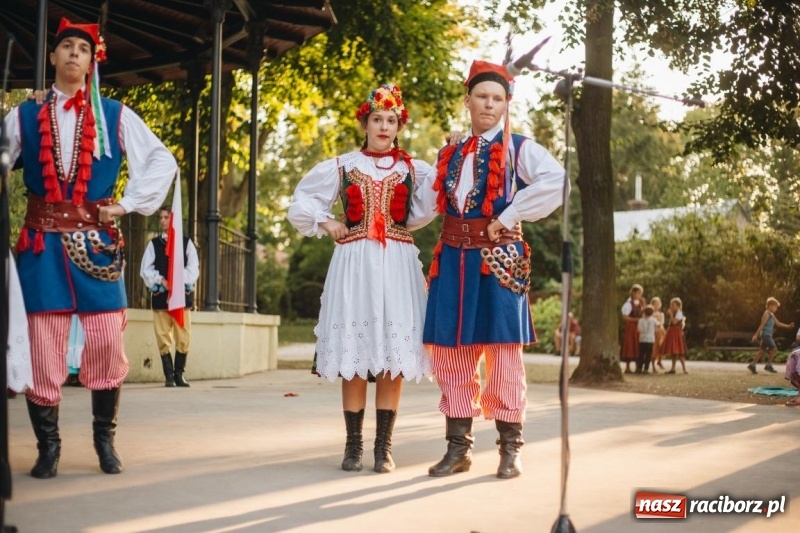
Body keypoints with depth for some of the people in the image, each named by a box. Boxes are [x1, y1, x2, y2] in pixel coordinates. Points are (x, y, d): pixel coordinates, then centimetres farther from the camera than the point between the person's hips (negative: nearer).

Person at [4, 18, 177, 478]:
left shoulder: (116, 116, 7)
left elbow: (163, 162, 7)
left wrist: (129, 203, 0)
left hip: (96, 241, 0)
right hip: (42, 244, 0)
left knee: (108, 345, -4)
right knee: (42, 348, -2)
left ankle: (105, 439, 13)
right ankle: (48, 447, 10)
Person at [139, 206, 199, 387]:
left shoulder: (186, 243, 8)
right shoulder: (154, 244, 10)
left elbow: (193, 269, 2)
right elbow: (145, 270, 4)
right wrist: (161, 280, -11)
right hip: (160, 295, 0)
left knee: (183, 337, -2)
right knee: (163, 337, -2)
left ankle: (179, 374, 10)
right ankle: (169, 375, 5)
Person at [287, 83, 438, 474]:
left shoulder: (415, 170, 11)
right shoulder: (341, 167, 11)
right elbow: (302, 201, 21)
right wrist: (326, 223, 6)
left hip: (397, 265, 0)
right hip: (354, 263, 0)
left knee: (393, 354, -5)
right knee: (353, 355, -3)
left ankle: (383, 447, 1)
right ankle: (353, 445, 4)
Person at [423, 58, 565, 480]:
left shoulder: (520, 149, 0)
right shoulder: (449, 155, 15)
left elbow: (556, 183, -17)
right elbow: (431, 204, 27)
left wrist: (508, 217, -17)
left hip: (499, 258, -4)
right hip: (453, 259, 5)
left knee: (503, 353, -2)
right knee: (451, 354, 5)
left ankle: (510, 449, 8)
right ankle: (458, 447, 14)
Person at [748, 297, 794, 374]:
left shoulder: (772, 315, 16)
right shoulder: (767, 314, -12)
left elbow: (778, 323, 24)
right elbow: (762, 325, -16)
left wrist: (788, 326, 18)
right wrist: (756, 335, -19)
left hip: (768, 335, 10)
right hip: (766, 335, -10)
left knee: (762, 350, 9)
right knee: (774, 349, -10)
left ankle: (752, 365, 11)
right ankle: (768, 365, -3)